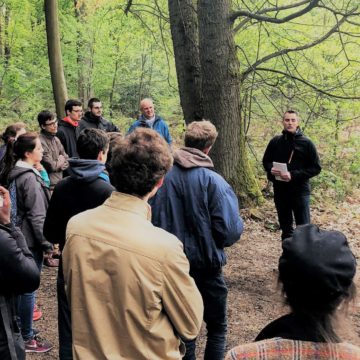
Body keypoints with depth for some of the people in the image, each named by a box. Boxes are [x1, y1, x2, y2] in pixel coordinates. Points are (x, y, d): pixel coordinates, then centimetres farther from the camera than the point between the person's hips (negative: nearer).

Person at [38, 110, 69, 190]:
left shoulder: (56, 139, 11)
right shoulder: (41, 142, -16)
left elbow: (66, 161, 15)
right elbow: (51, 166, -17)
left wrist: (58, 165, -6)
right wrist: (60, 162, 2)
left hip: (60, 183, 8)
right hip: (50, 186, -8)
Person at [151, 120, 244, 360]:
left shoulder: (164, 176, -9)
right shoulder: (214, 182, -18)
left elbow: (153, 219, -1)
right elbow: (230, 232, -20)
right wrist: (239, 223, 2)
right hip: (205, 264, -3)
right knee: (217, 326, 16)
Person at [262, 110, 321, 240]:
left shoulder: (306, 143, -5)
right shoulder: (275, 141, 4)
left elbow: (316, 167, -6)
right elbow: (266, 161, 15)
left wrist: (293, 175, -18)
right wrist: (271, 169, -10)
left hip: (300, 191, -3)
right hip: (280, 191, 4)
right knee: (285, 227, 16)